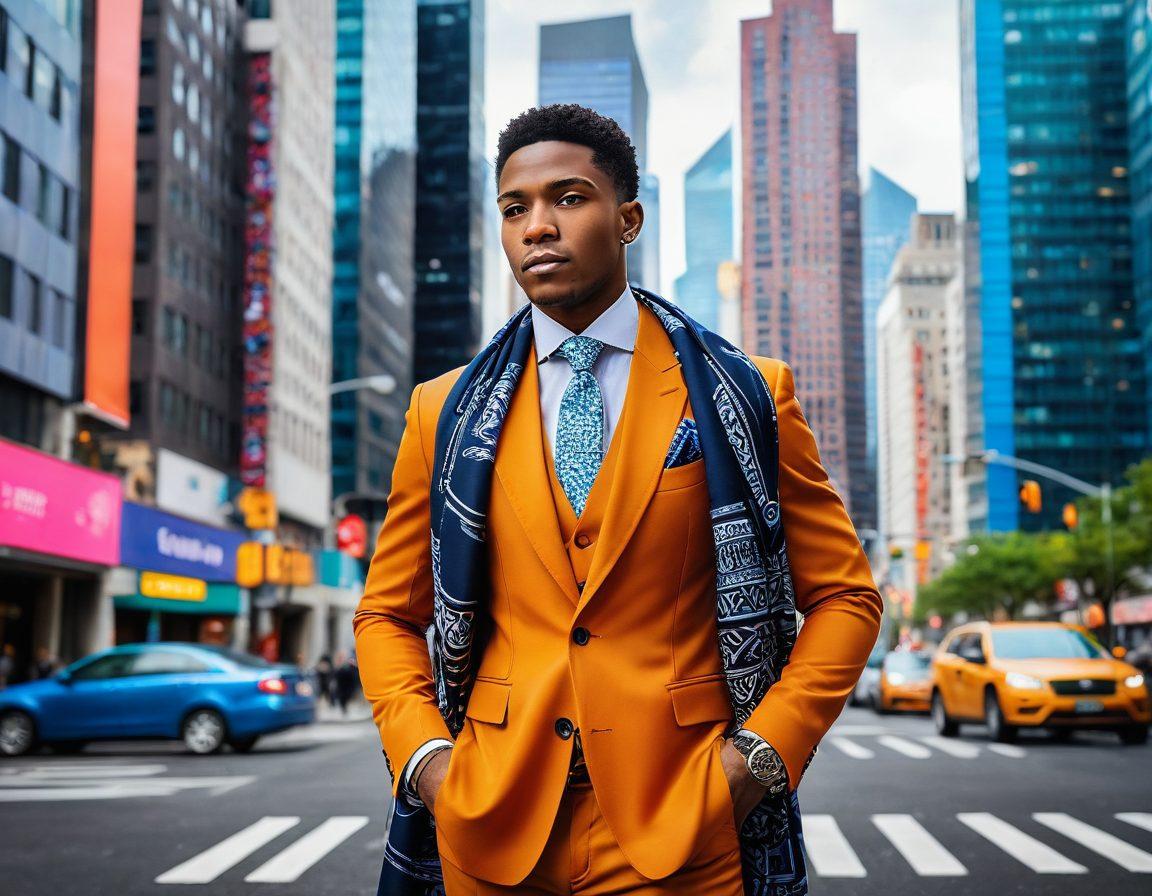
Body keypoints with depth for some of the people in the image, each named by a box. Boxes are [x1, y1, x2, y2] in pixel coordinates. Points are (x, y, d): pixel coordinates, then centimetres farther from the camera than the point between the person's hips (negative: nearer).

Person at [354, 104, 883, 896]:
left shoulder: (745, 396, 0)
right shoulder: (447, 414, 6)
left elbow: (846, 597, 2)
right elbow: (388, 615, 12)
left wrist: (764, 749, -9)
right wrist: (421, 753, -4)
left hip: (677, 831, -2)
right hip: (492, 831, 2)